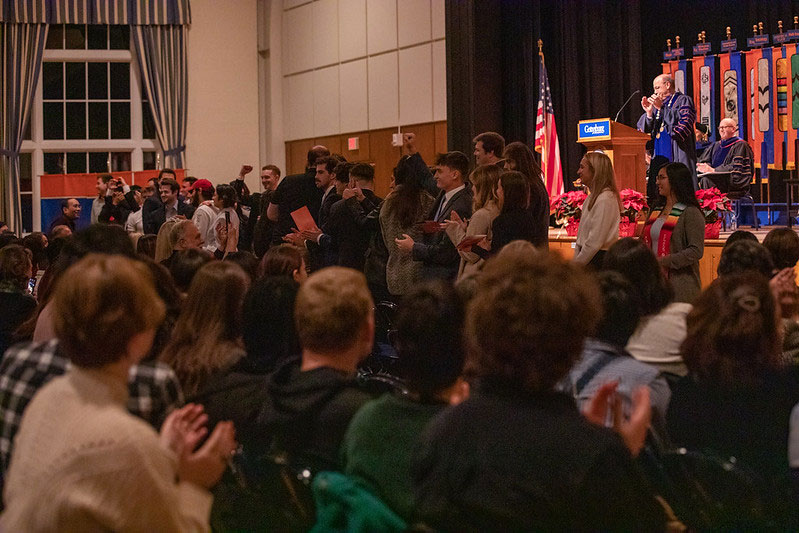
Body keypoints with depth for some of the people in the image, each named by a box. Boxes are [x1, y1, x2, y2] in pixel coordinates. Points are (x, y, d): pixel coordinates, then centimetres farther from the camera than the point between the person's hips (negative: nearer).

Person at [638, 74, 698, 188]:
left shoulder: (683, 100, 3)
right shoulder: (656, 104, 20)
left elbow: (684, 122, -15)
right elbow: (644, 129, 13)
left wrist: (661, 108, -14)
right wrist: (649, 113, -6)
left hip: (677, 156, -6)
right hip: (659, 155, 6)